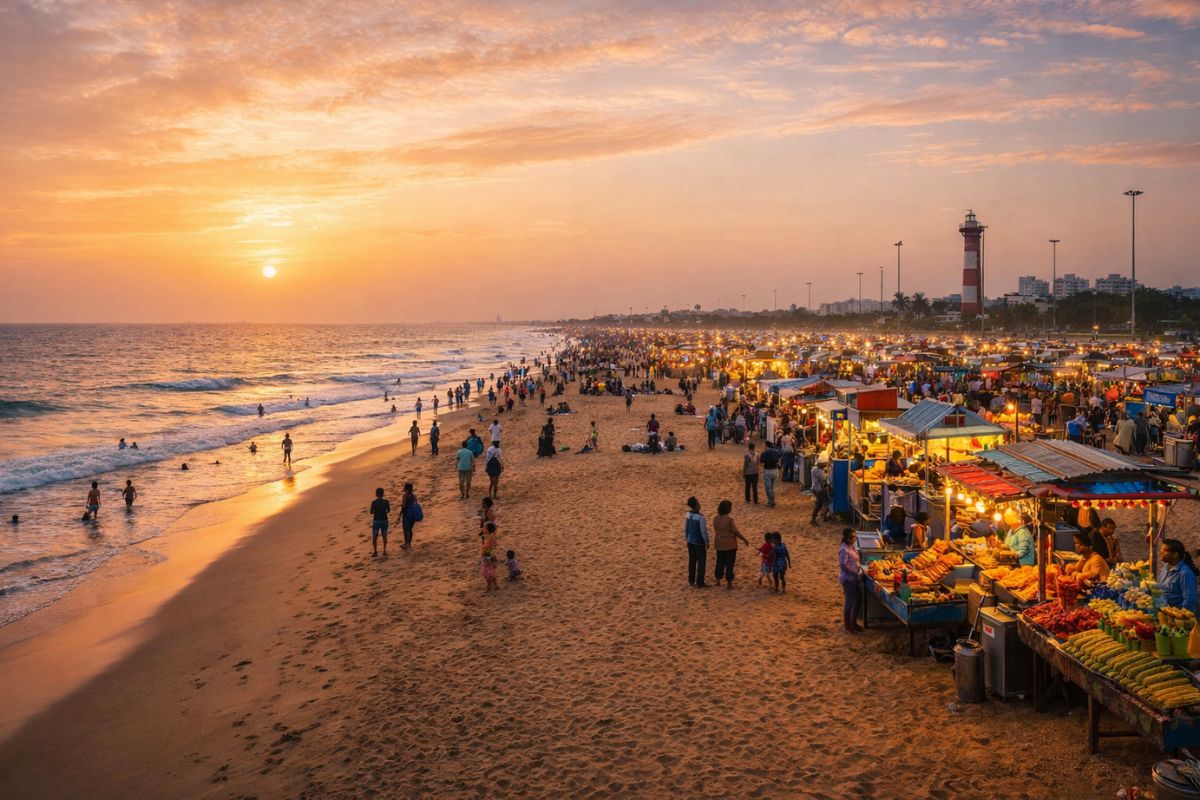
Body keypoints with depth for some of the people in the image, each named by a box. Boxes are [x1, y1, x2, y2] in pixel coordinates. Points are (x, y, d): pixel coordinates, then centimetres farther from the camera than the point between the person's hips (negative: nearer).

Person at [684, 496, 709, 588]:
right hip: (699, 542, -6)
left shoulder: (688, 514, -3)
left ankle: (691, 581, 25)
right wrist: (706, 542, -8)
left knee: (692, 561, 17)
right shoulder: (700, 517, -23)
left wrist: (686, 538, 20)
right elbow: (703, 531, -19)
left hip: (690, 541, 6)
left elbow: (685, 528, 7)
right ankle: (700, 583, 10)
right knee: (701, 562, 6)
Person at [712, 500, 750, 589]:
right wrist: (745, 540, -3)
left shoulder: (715, 518, -4)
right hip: (730, 544, -5)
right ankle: (729, 583, 10)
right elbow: (736, 532, -15)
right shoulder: (729, 519, -21)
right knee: (729, 563, 5)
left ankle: (718, 581, 26)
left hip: (719, 544, 5)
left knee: (720, 562, 18)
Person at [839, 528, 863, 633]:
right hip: (848, 579, -9)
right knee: (849, 602, 1)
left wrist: (860, 555, 1)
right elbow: (843, 566, -23)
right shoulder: (844, 550, -19)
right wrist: (855, 573, -24)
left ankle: (853, 622, 31)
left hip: (856, 578, 9)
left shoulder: (853, 546, 8)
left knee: (858, 600, 16)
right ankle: (847, 625, 15)